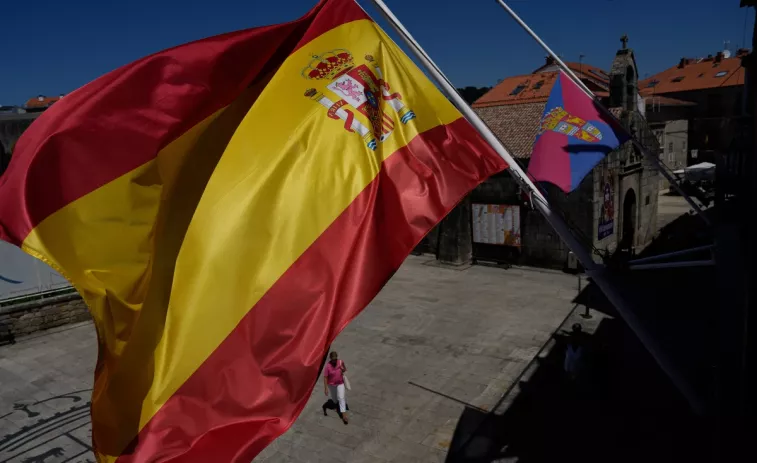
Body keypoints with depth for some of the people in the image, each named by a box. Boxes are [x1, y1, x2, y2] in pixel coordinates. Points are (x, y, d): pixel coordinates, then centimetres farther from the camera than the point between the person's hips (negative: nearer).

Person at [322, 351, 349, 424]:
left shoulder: (340, 362, -17)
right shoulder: (328, 366, -26)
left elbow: (345, 370, 1)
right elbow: (325, 377, -20)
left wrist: (343, 369, -24)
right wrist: (325, 388, -20)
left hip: (340, 383, 1)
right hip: (331, 384, -1)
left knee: (341, 398, -5)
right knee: (334, 398, 21)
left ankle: (344, 415, 0)